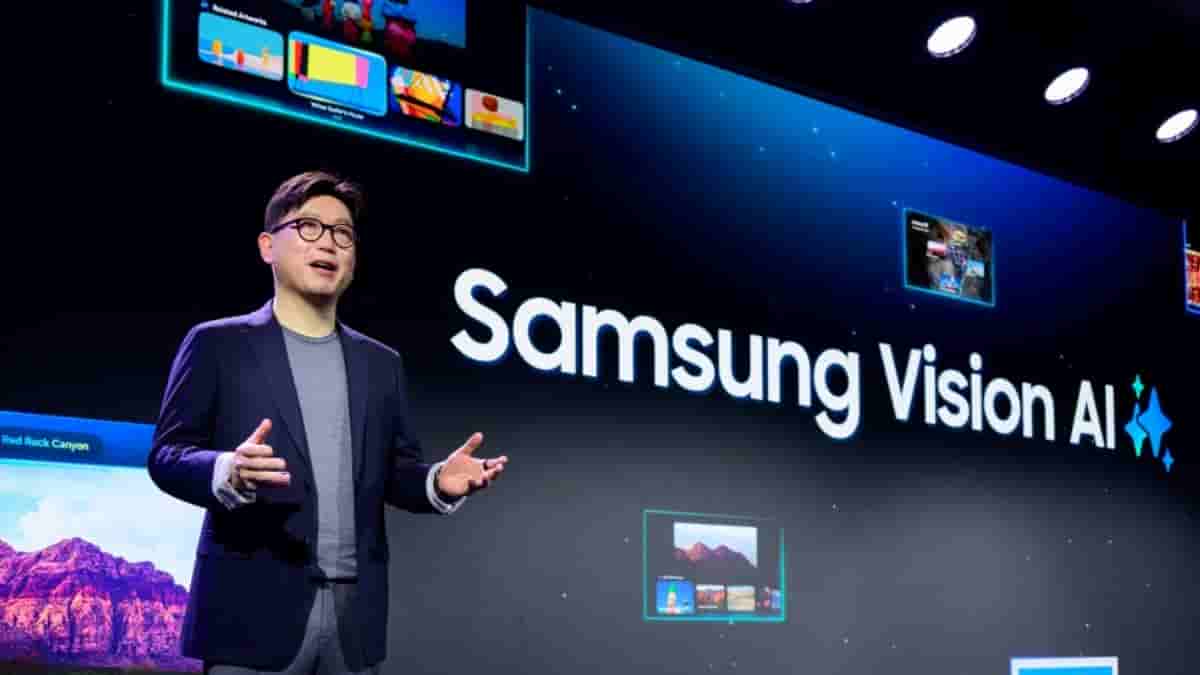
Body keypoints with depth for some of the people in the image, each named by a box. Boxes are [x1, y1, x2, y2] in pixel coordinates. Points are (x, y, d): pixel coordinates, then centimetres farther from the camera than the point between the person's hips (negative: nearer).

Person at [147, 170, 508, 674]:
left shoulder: (381, 363, 16)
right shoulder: (217, 343, 4)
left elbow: (395, 470, 15)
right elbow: (167, 454, -2)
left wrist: (437, 481, -7)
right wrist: (230, 472, -23)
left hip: (354, 616, 4)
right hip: (255, 611, -4)